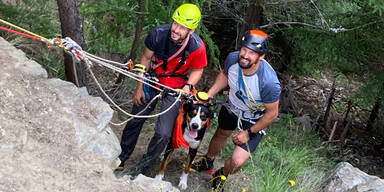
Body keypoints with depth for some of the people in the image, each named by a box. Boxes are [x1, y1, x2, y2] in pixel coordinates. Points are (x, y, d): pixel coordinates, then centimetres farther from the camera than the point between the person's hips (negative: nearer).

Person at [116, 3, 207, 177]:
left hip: (176, 89, -2)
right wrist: (139, 87, -3)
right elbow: (145, 59, -7)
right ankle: (121, 159, 39)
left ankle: (142, 168, 17)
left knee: (163, 134, -8)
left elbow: (197, 70, -7)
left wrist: (188, 86, -24)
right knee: (134, 121, 14)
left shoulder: (197, 47, -29)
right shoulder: (158, 33, -26)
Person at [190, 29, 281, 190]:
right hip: (232, 106, 5)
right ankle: (207, 163, 62)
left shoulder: (269, 82, -41)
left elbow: (272, 113, -24)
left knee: (237, 161, -10)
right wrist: (209, 94, -11)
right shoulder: (233, 58, -26)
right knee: (221, 135, 29)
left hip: (255, 119, -4)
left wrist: (249, 133, -16)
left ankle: (221, 176, 28)